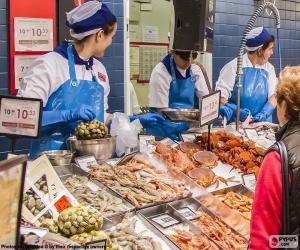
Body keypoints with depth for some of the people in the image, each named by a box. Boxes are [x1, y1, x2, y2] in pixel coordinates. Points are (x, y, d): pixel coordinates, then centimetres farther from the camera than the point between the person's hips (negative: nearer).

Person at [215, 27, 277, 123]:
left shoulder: (269, 69, 11)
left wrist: (264, 113, -12)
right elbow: (220, 97, -6)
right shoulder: (233, 67, -4)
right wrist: (236, 111, -21)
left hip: (262, 123, 3)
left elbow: (273, 96, 6)